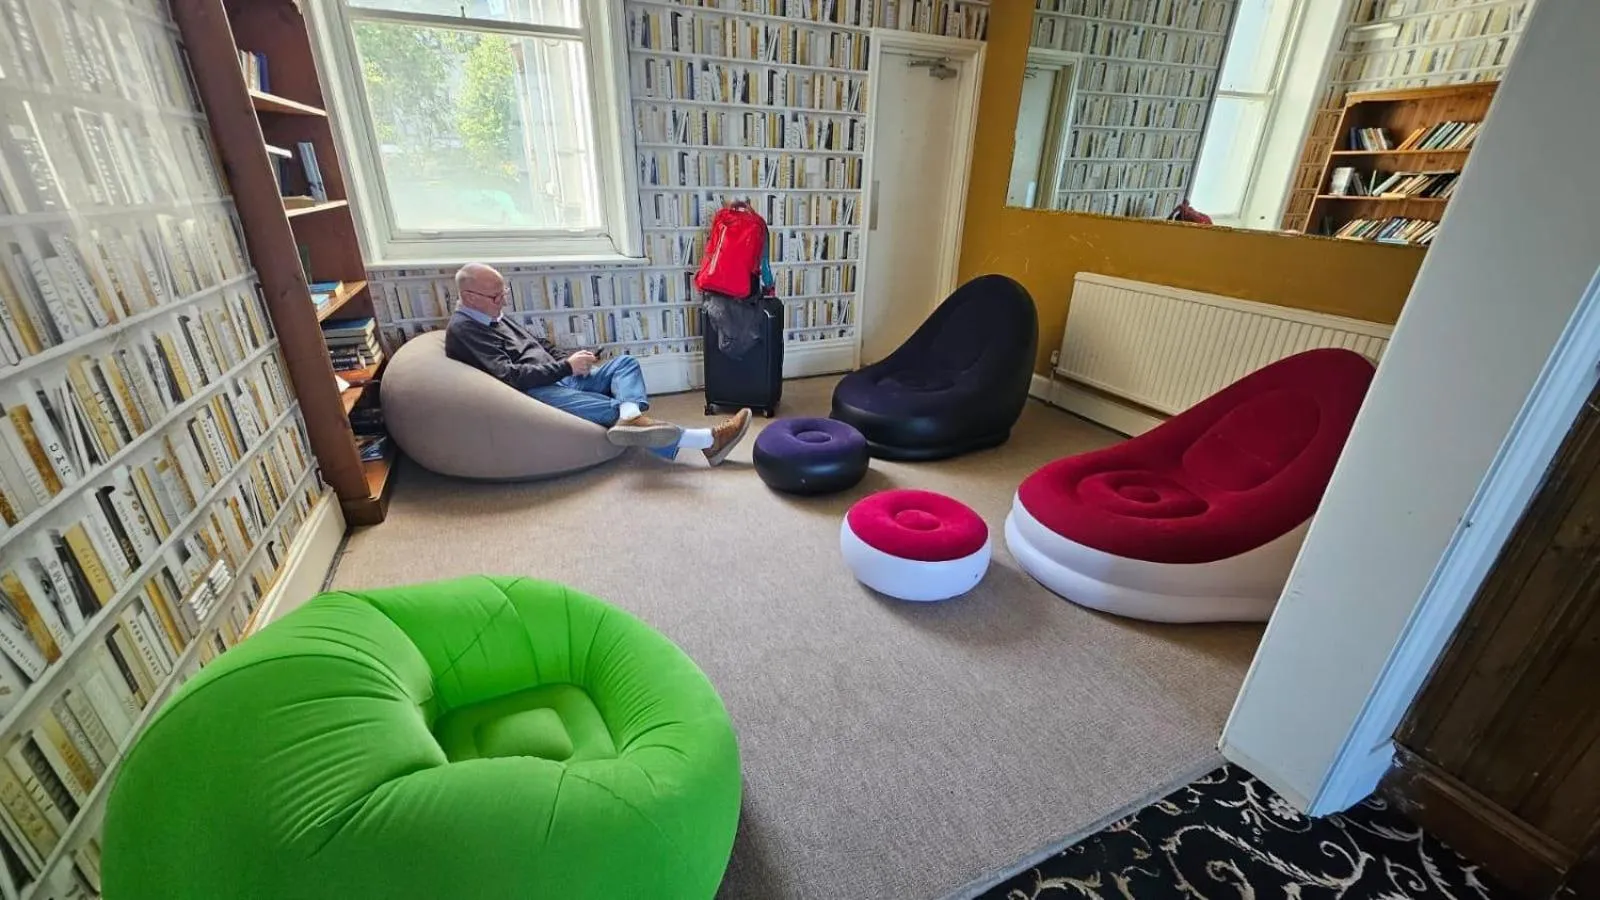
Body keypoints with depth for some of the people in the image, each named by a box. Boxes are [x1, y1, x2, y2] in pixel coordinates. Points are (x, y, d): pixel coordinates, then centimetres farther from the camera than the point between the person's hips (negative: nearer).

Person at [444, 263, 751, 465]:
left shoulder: (495, 316, 22)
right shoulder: (463, 330, -7)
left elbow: (541, 346, 25)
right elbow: (509, 376, -18)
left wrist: (572, 356, 3)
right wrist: (566, 366, -16)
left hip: (560, 379, 10)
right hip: (535, 394, -10)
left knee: (625, 362, -3)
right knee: (609, 408, -28)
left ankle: (631, 417, -40)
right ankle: (708, 440, -37)